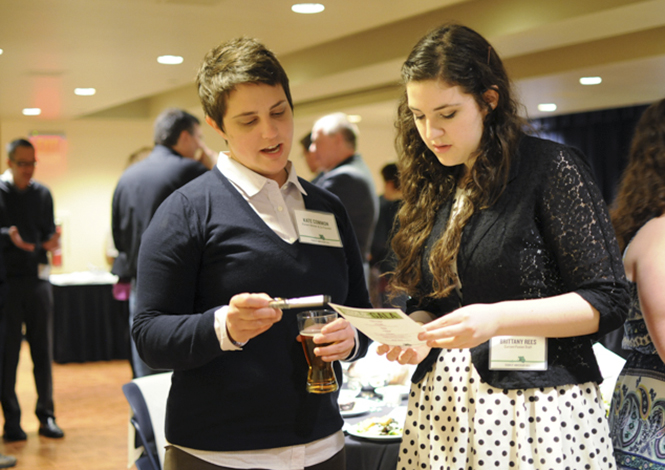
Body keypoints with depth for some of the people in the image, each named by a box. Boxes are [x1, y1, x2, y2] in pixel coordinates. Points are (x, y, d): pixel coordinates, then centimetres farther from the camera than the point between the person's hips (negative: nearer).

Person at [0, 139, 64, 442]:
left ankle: (46, 415, 15)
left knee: (43, 349, 6)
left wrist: (51, 242, -12)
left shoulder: (42, 194, 11)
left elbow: (49, 231, 10)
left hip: (37, 278, 4)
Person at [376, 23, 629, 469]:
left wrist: (496, 319, -22)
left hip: (537, 406, -5)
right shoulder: (432, 189, 10)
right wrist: (417, 331, -5)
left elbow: (608, 300, -11)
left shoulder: (552, 167, -7)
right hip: (440, 407, 5)